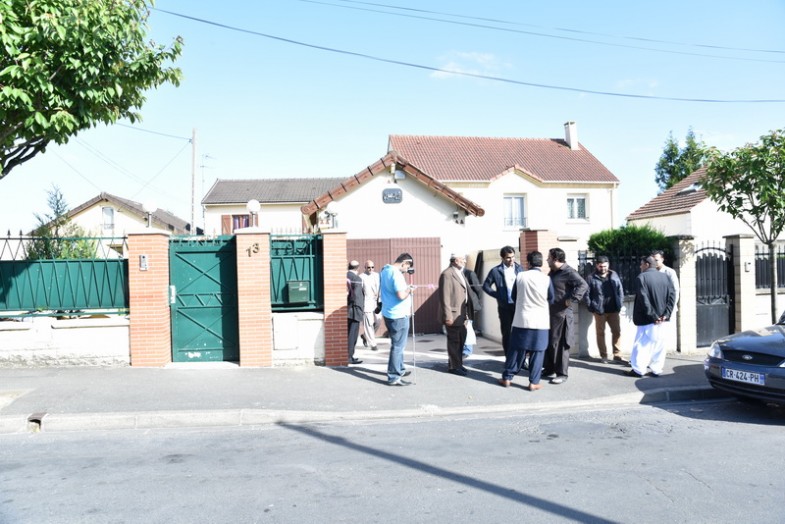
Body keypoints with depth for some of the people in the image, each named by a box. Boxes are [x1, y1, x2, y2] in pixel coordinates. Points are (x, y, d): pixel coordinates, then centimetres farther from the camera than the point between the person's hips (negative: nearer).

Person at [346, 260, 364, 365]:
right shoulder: (357, 279, -13)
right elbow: (356, 296, -21)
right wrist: (359, 310, -13)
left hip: (344, 311, 7)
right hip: (353, 311, -7)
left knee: (347, 333, 16)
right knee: (352, 334, 0)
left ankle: (347, 355, 23)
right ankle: (349, 357, 1)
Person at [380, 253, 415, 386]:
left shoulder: (384, 270, 10)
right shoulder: (396, 274, -21)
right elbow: (401, 295, -28)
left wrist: (406, 289, 15)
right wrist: (409, 290, -10)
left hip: (388, 313, 10)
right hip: (398, 315, -10)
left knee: (397, 344, 23)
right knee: (398, 346, -2)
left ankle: (400, 370, 35)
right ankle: (394, 377, 2)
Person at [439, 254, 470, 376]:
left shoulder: (460, 273, 15)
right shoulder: (447, 274, -15)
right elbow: (444, 297, -19)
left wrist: (467, 313, 14)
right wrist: (448, 316, -21)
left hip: (461, 315, 9)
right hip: (453, 315, -9)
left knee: (461, 341, 14)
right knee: (454, 341, 0)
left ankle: (458, 364, 26)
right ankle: (453, 366, 10)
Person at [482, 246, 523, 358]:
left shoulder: (519, 268, 5)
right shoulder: (496, 271, -2)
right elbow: (486, 286, 4)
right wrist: (498, 296, -5)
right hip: (505, 306, -2)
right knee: (507, 334, 5)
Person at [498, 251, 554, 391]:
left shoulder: (520, 276, -3)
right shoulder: (546, 279, -7)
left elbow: (514, 296, 9)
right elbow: (551, 299, 5)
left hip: (521, 319, 2)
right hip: (540, 321, -1)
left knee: (516, 350, 10)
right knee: (537, 352, 6)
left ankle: (507, 377, 16)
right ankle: (533, 382, 6)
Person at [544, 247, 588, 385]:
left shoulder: (568, 272, -14)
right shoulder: (552, 272, 14)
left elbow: (583, 285, -26)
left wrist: (572, 299, -28)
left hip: (561, 314, -9)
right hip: (549, 313, 9)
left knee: (559, 345, -2)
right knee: (547, 343, 14)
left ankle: (562, 374, 7)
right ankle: (549, 369, 26)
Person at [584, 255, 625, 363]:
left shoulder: (614, 276, 5)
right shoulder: (592, 278, -5)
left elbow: (620, 291, 8)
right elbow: (586, 294, -4)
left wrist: (620, 304, 0)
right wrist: (591, 306, -9)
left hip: (613, 310, 3)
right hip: (599, 311, -3)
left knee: (617, 332, 4)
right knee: (600, 333, 6)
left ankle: (617, 355, 12)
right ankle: (603, 355, 17)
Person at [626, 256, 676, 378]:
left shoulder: (642, 277, -8)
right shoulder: (665, 277, 8)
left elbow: (643, 299, -17)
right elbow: (672, 295, 0)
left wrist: (652, 316, -14)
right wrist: (666, 314, -5)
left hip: (647, 318, -5)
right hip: (661, 317, 5)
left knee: (643, 342, 2)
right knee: (658, 342, 11)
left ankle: (638, 369, 5)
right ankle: (657, 369, 14)